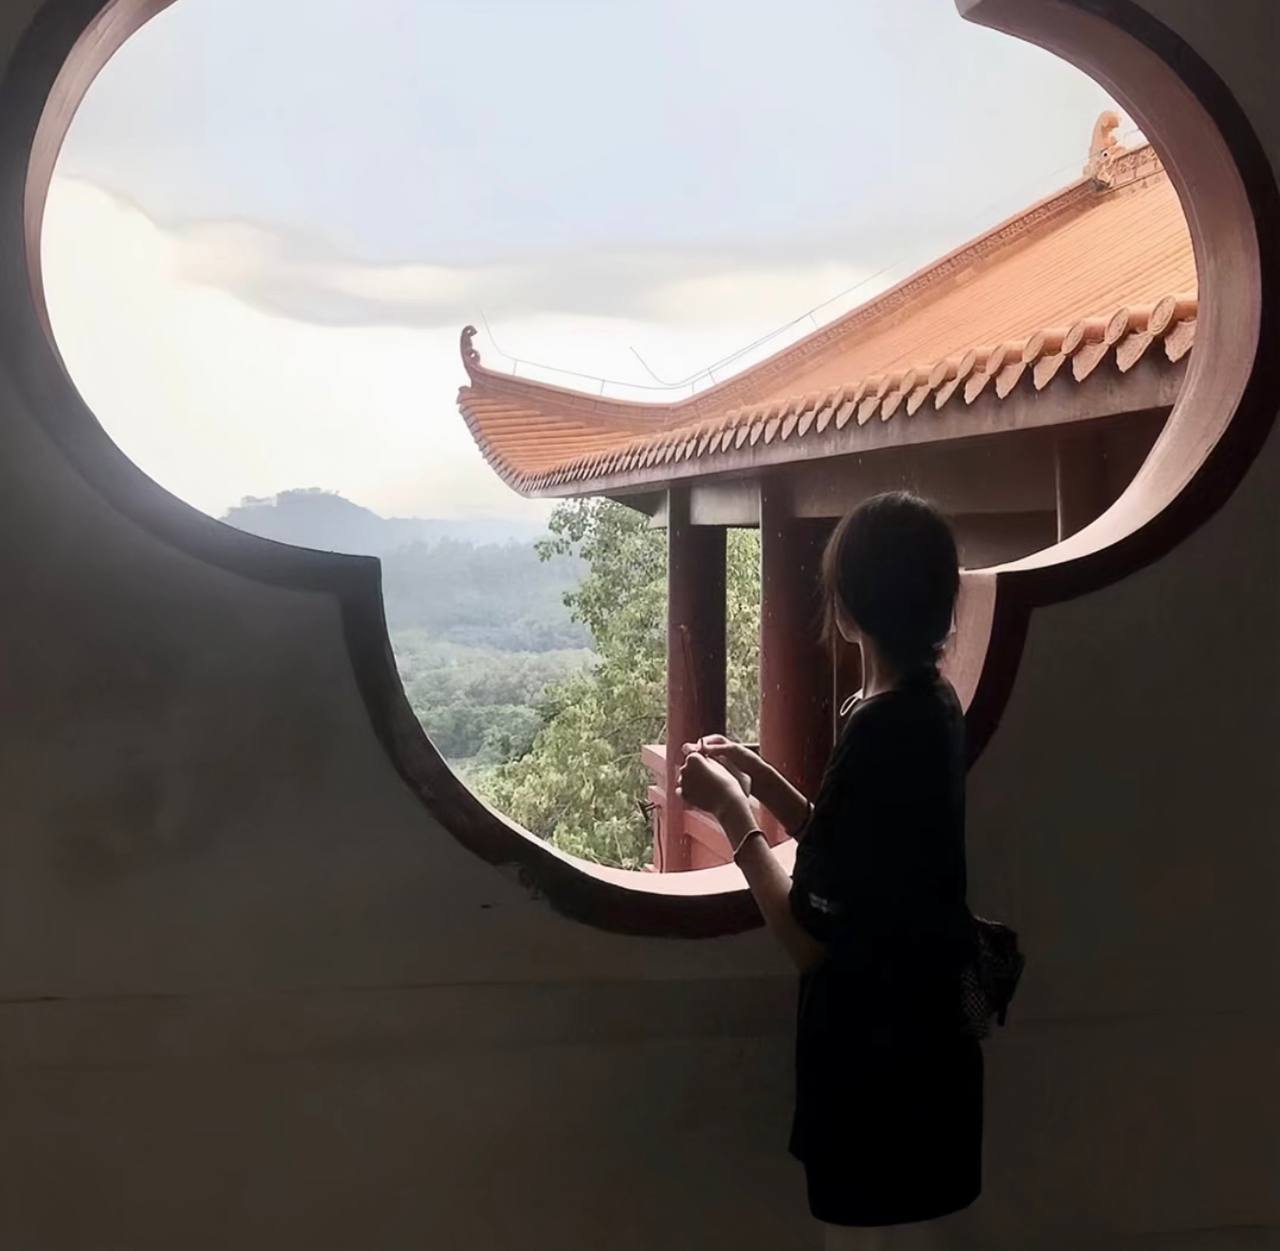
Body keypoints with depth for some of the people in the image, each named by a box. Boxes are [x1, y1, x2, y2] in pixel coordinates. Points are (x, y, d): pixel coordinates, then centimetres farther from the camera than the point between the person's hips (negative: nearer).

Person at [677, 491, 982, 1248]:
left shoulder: (882, 728, -25)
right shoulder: (930, 706, 3)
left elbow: (811, 939, -24)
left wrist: (731, 812, -15)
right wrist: (761, 778, 8)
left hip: (880, 1067, -9)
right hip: (915, 1045, 9)